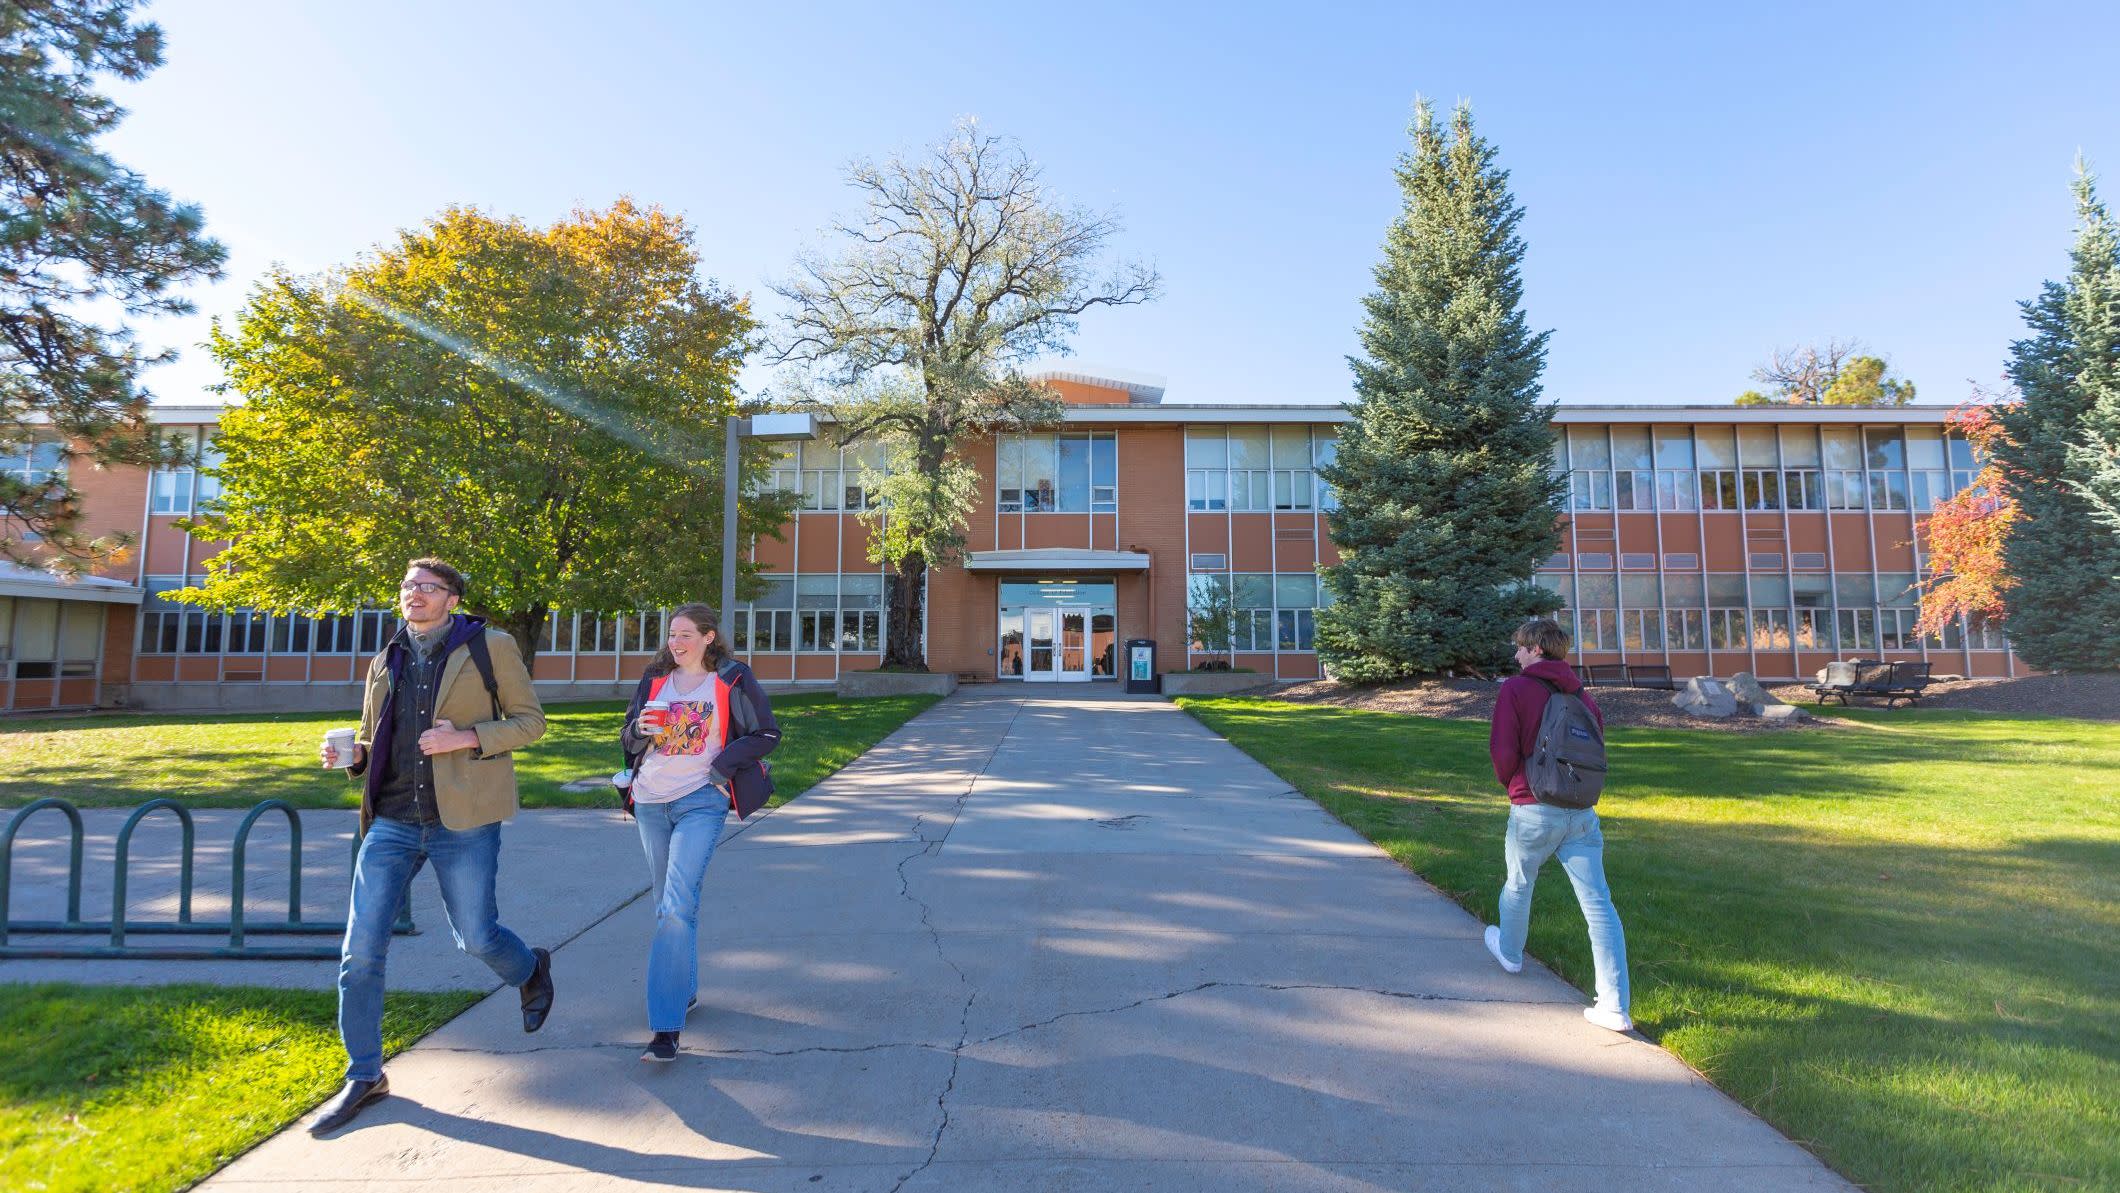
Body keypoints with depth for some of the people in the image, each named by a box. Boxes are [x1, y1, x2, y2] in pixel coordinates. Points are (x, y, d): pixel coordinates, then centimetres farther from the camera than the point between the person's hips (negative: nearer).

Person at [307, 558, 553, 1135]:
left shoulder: (491, 648, -2)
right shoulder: (385, 663, 13)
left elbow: (530, 721, -3)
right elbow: (372, 739, 22)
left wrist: (465, 737, -17)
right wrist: (351, 753, -1)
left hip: (463, 823, -4)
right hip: (392, 822, 5)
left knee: (476, 937, 4)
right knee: (360, 952, 3)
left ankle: (531, 970, 39)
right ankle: (364, 1075, 21)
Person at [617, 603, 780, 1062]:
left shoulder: (731, 680, -3)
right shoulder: (655, 680, 10)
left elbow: (767, 734, -2)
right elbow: (627, 739, 14)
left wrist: (721, 768, -11)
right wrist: (641, 729, -10)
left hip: (701, 802, -5)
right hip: (650, 803, 5)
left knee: (678, 907, -16)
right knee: (667, 906, 15)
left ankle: (665, 1027, -14)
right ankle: (685, 990, 34)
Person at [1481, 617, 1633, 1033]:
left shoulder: (1515, 688, -7)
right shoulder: (1582, 694, 10)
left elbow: (1503, 752, -14)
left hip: (1533, 810, -4)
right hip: (1582, 813, 4)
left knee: (1518, 884, 21)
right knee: (1599, 905, 1)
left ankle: (1510, 952, 45)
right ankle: (1616, 1007, 0)